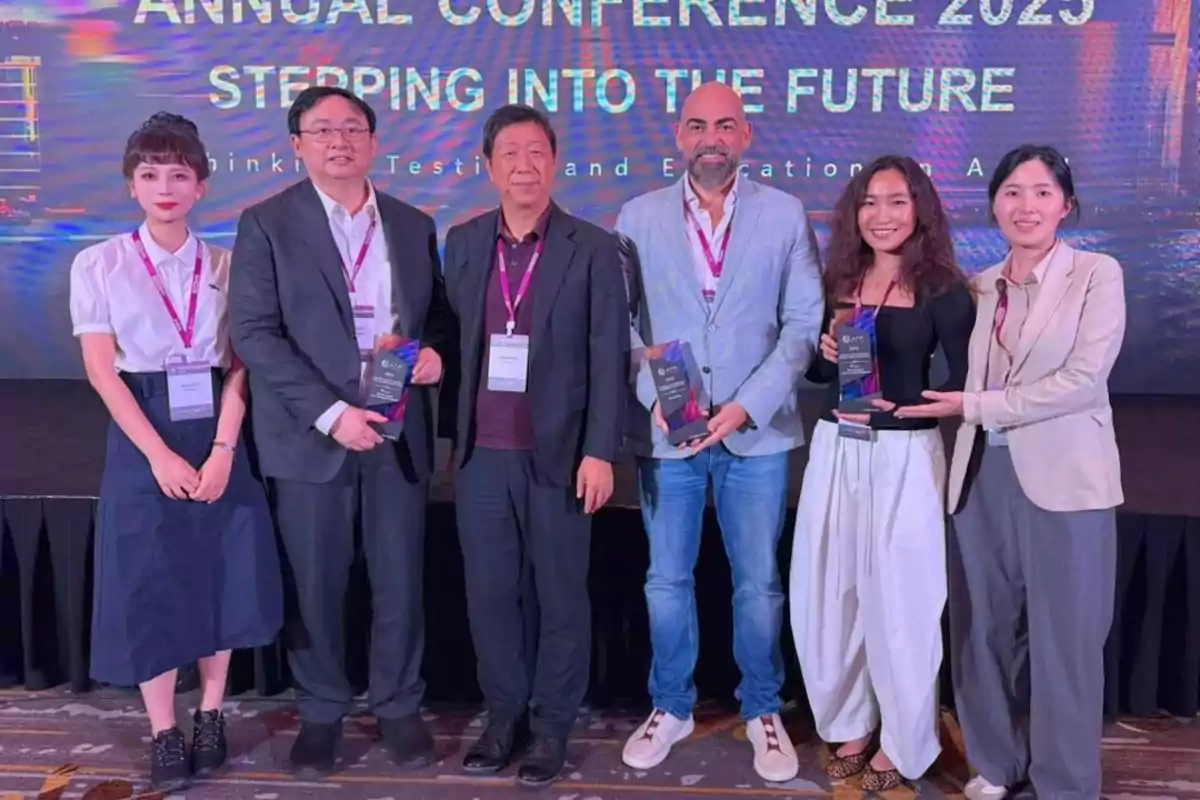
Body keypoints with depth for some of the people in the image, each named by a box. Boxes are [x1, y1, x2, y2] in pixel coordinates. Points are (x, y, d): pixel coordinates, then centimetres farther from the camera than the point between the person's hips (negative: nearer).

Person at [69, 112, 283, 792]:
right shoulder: (99, 265, -1)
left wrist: (222, 450, -13)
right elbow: (101, 369, -6)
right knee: (149, 583, 2)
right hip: (143, 437, -1)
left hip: (215, 435, 2)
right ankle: (164, 734, 16)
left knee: (220, 577, 6)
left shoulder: (226, 266, 3)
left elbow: (239, 365, -1)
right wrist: (160, 455, -13)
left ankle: (211, 719, 23)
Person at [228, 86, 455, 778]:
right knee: (318, 586, 9)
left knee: (401, 582, 8)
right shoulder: (267, 224, -2)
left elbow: (440, 311, 16)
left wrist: (436, 350, -8)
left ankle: (399, 706, 28)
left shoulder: (414, 225, 9)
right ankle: (322, 711, 28)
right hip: (313, 435, -2)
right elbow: (254, 333, -9)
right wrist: (330, 413, -17)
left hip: (397, 432, 3)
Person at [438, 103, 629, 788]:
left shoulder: (594, 249, -2)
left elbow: (610, 358, -5)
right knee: (490, 593, 10)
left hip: (558, 455, -3)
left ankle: (552, 725, 23)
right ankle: (504, 715, 28)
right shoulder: (463, 243, 9)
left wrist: (600, 452, -11)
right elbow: (454, 338, 11)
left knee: (561, 596, 7)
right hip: (481, 455, 3)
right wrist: (453, 432, 5)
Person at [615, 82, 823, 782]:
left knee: (759, 584, 8)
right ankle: (671, 708, 29)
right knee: (668, 582, 10)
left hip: (758, 431, -1)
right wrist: (654, 395, -12)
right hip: (667, 430, 1)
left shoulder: (785, 214, 1)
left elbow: (804, 322, -3)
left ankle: (764, 711, 28)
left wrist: (747, 405, -12)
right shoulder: (640, 217, 4)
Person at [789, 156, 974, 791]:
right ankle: (850, 723, 31)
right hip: (834, 449, 5)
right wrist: (827, 352, -8)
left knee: (898, 600, 4)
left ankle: (903, 744, 24)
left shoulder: (941, 290, -6)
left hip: (904, 456, -4)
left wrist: (905, 404, -22)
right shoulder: (837, 281, 7)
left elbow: (966, 384, -8)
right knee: (830, 595, 10)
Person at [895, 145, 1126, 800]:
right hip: (982, 474, 4)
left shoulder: (1097, 274, -1)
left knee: (1063, 637, 5)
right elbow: (961, 377, 8)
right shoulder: (979, 286, 12)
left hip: (1061, 476, -4)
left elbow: (1084, 379, -12)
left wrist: (975, 406, -13)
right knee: (985, 628, 11)